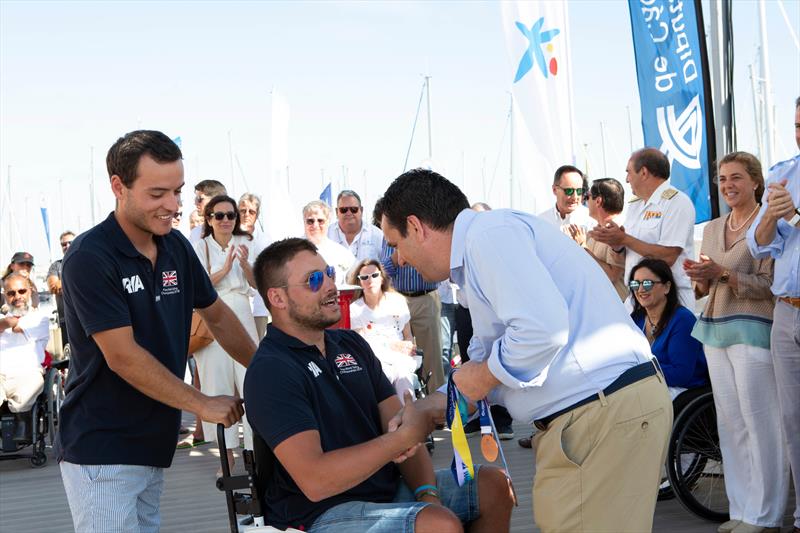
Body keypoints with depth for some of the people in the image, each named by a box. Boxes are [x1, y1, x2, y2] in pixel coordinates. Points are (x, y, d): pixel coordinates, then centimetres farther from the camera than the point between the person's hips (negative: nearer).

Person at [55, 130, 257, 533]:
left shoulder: (176, 246, 4)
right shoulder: (90, 258, -17)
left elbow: (216, 315, 17)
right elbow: (122, 356, -20)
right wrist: (203, 405, -16)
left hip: (154, 445, 7)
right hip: (101, 450, -7)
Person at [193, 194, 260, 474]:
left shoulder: (245, 243, 8)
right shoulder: (201, 247, 1)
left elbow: (256, 283, 8)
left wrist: (245, 264, -10)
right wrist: (225, 270, -19)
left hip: (241, 315, 2)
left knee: (249, 381, -3)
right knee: (219, 384, 2)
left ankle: (256, 448, 2)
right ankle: (227, 452, 8)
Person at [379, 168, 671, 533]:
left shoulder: (490, 232, -12)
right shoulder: (480, 246, 22)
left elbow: (542, 329, -25)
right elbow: (487, 360, 26)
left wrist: (484, 375, -9)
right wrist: (422, 409, 24)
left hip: (605, 413, -11)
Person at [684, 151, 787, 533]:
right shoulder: (712, 229, 16)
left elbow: (769, 285, -11)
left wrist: (723, 274, -21)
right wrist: (700, 278, -2)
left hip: (752, 331, -7)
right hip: (714, 331, 7)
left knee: (760, 423, -5)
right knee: (730, 423, 9)